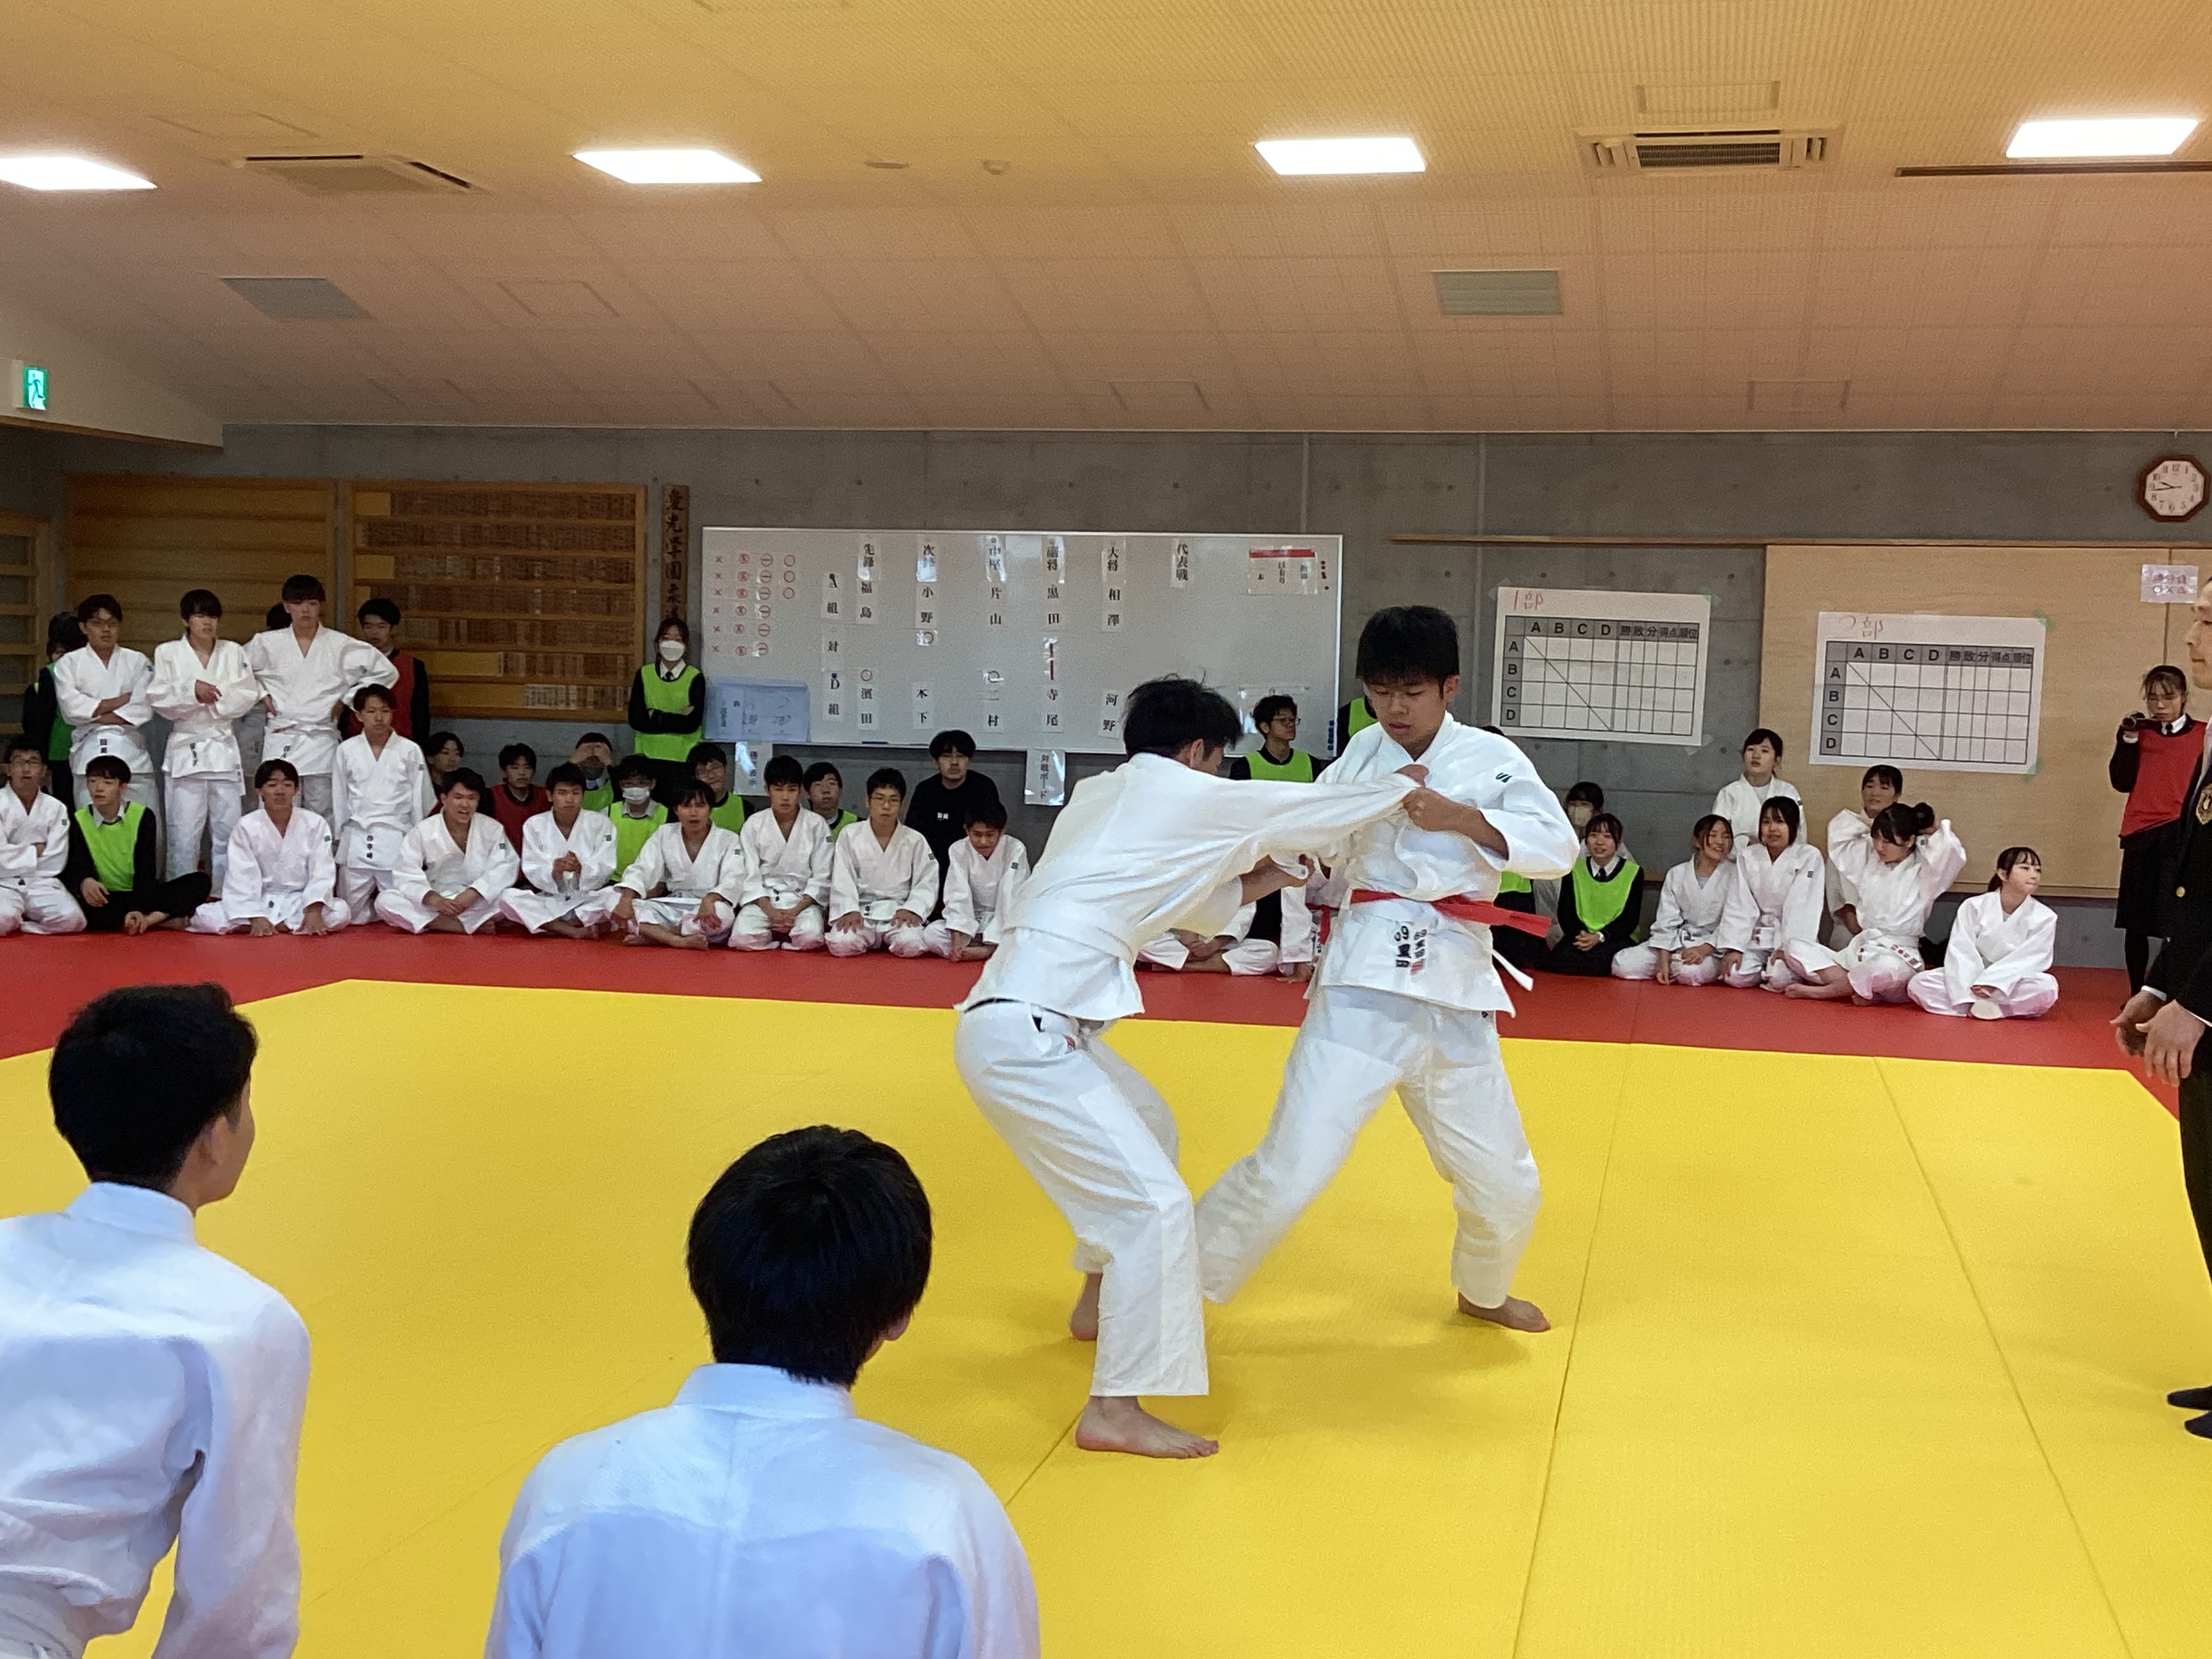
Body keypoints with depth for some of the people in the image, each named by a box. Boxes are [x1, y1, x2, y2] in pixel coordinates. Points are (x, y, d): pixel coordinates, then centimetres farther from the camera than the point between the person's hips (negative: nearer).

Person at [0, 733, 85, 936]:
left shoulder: (56, 808, 6)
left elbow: (56, 863, -2)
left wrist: (17, 858, -4)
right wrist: (35, 852, -4)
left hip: (42, 883, 3)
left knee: (72, 920, -26)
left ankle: (17, 921, -3)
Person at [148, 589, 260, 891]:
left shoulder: (234, 652, 11)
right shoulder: (168, 652, 6)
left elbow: (248, 696, 3)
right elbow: (158, 698, -4)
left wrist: (211, 697, -9)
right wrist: (191, 690, -18)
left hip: (224, 749, 2)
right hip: (185, 749, -2)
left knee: (227, 831, 1)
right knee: (184, 834, -2)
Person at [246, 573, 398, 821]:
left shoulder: (340, 646, 2)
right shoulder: (267, 643, 5)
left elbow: (386, 672, 6)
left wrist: (347, 698, 3)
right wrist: (260, 694, 8)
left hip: (321, 742, 0)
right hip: (280, 742, 0)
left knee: (320, 819, 2)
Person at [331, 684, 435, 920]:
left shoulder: (410, 751, 1)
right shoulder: (346, 751, 6)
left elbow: (421, 801, 6)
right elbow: (339, 800, 12)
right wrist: (340, 839, 12)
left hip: (396, 840, -1)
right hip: (357, 840, 2)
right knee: (353, 913, 3)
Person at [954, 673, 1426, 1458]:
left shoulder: (1101, 797, 17)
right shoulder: (1182, 795, -6)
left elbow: (1179, 898, 29)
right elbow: (1308, 808, 6)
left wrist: (1252, 882, 20)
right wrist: (1406, 788, 20)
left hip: (1031, 1022, 10)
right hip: (1025, 1038, -10)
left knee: (1146, 1125, 30)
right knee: (1155, 1204, -11)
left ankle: (1100, 1303, 46)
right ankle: (1114, 1411, -6)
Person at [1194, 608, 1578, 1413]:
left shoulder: (1489, 759, 1)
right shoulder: (1361, 756, 4)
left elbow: (1558, 846, -10)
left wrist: (1460, 817, -21)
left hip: (1456, 991, 2)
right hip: (1366, 982, -2)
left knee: (1504, 1182, 14)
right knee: (1293, 1163, -13)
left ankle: (1482, 1291, 45)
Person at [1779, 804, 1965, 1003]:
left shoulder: (1922, 871, -2)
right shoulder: (1869, 860, 15)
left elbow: (1952, 852, -21)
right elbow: (1838, 831, 26)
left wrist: (1935, 830, -3)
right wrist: (1870, 825, 16)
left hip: (1899, 957, -6)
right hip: (1858, 949, 6)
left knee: (1887, 968, -44)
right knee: (1795, 949, -10)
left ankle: (1821, 990, -20)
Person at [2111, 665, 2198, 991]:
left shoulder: (2202, 735, 3)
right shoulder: (2140, 732, 8)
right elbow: (2122, 782, 1)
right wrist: (2128, 739, -7)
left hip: (2180, 835, -3)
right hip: (2141, 834, 3)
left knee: (2174, 922, -13)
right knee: (2136, 922, 9)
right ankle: (2138, 994, 20)